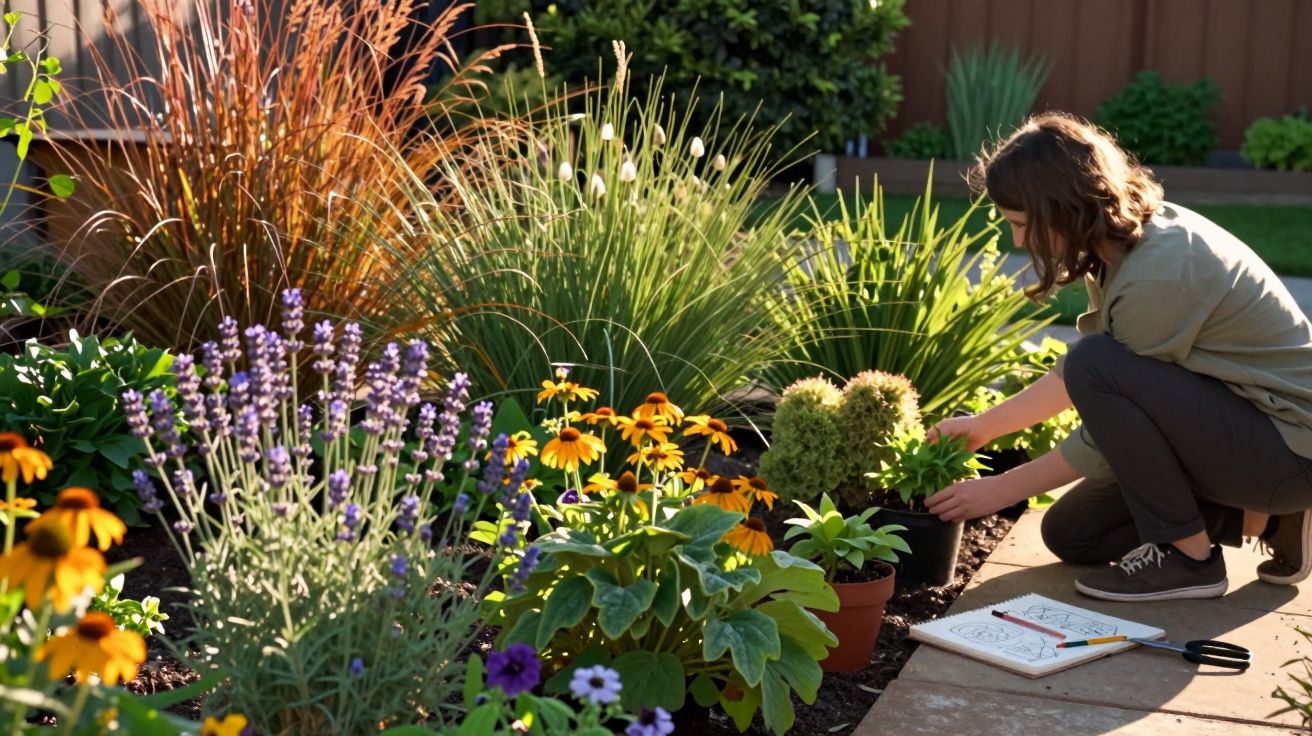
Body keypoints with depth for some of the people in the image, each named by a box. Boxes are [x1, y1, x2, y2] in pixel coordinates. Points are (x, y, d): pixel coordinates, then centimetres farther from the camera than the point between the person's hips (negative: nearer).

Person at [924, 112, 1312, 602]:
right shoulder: (1132, 238, 0)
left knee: (1099, 367, -28)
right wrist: (983, 426, 10)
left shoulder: (1158, 275, -29)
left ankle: (1188, 557, -12)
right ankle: (1264, 517, 11)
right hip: (1233, 418, 9)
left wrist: (1003, 489, -11)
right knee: (1069, 534, 8)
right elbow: (1076, 377, 11)